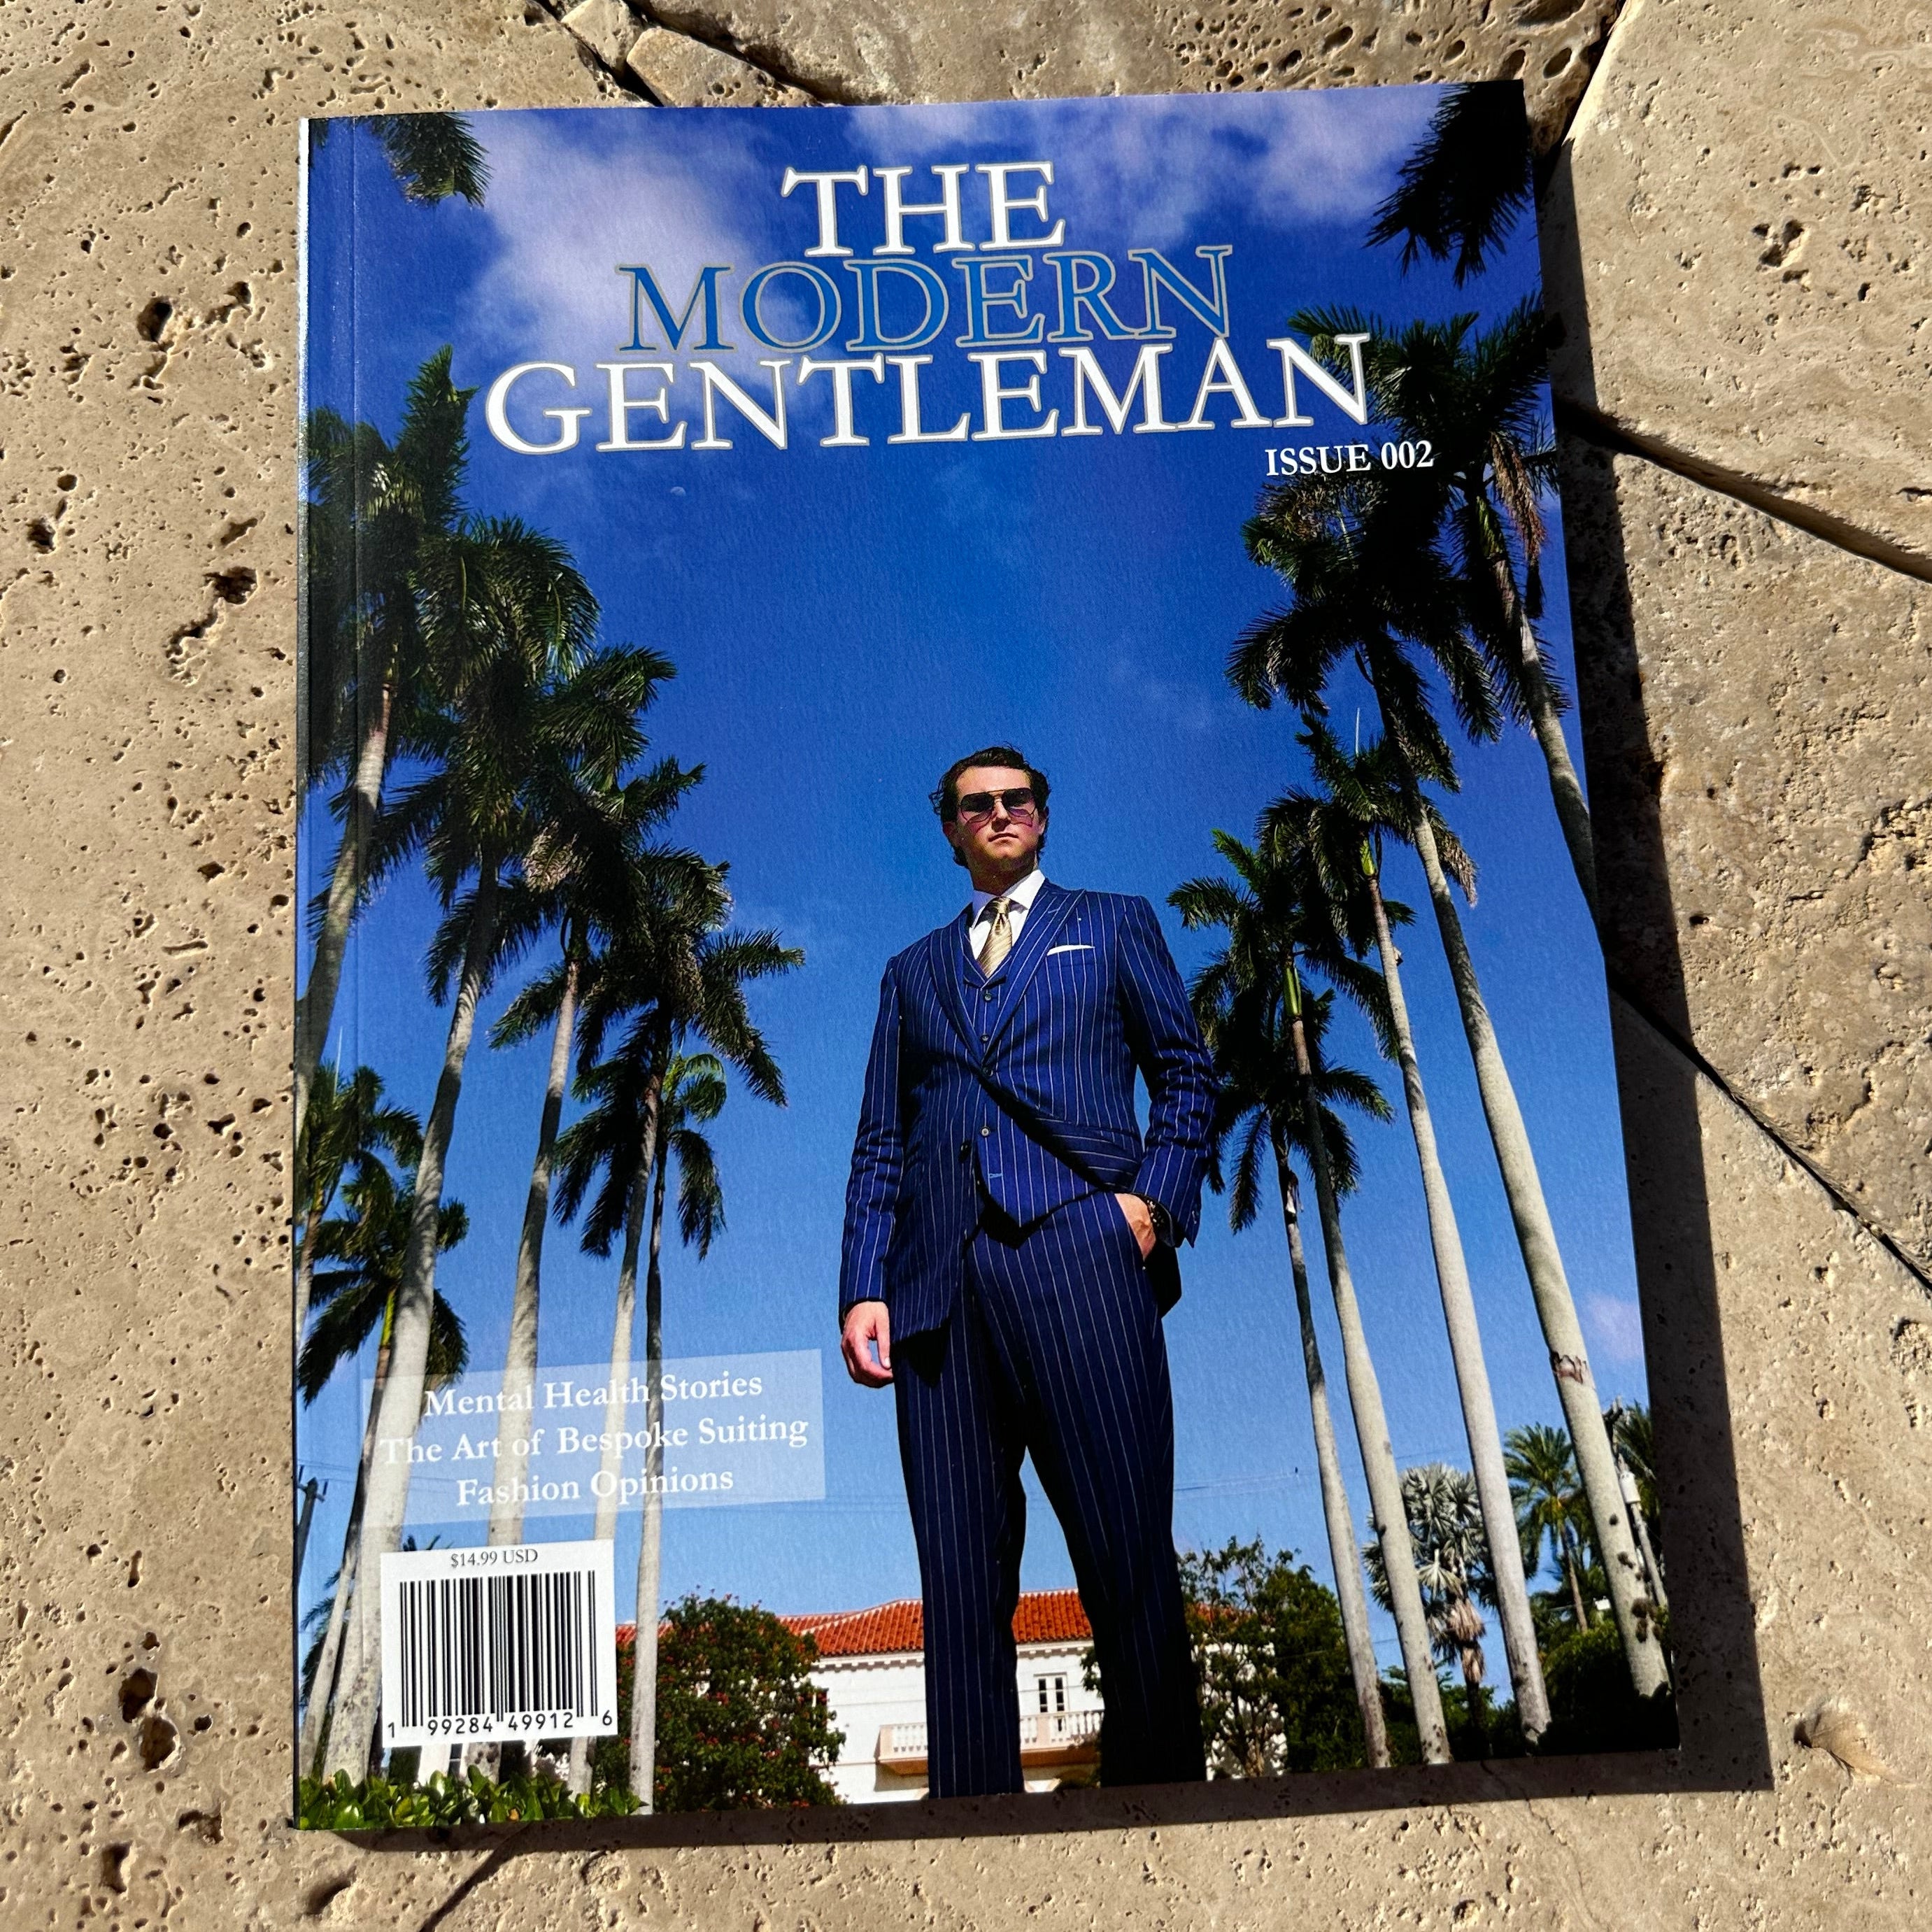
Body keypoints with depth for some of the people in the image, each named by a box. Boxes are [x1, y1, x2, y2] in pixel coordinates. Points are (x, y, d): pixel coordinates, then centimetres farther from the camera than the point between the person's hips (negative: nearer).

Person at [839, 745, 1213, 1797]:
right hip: (941, 1279, 3)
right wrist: (864, 1287, 5)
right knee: (960, 1579, 0)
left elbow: (1184, 1074, 12)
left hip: (1077, 1249, -2)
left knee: (1129, 1554, -8)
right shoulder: (914, 971, 26)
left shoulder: (1112, 923, 20)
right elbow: (880, 1144, 19)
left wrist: (1152, 1199, -6)